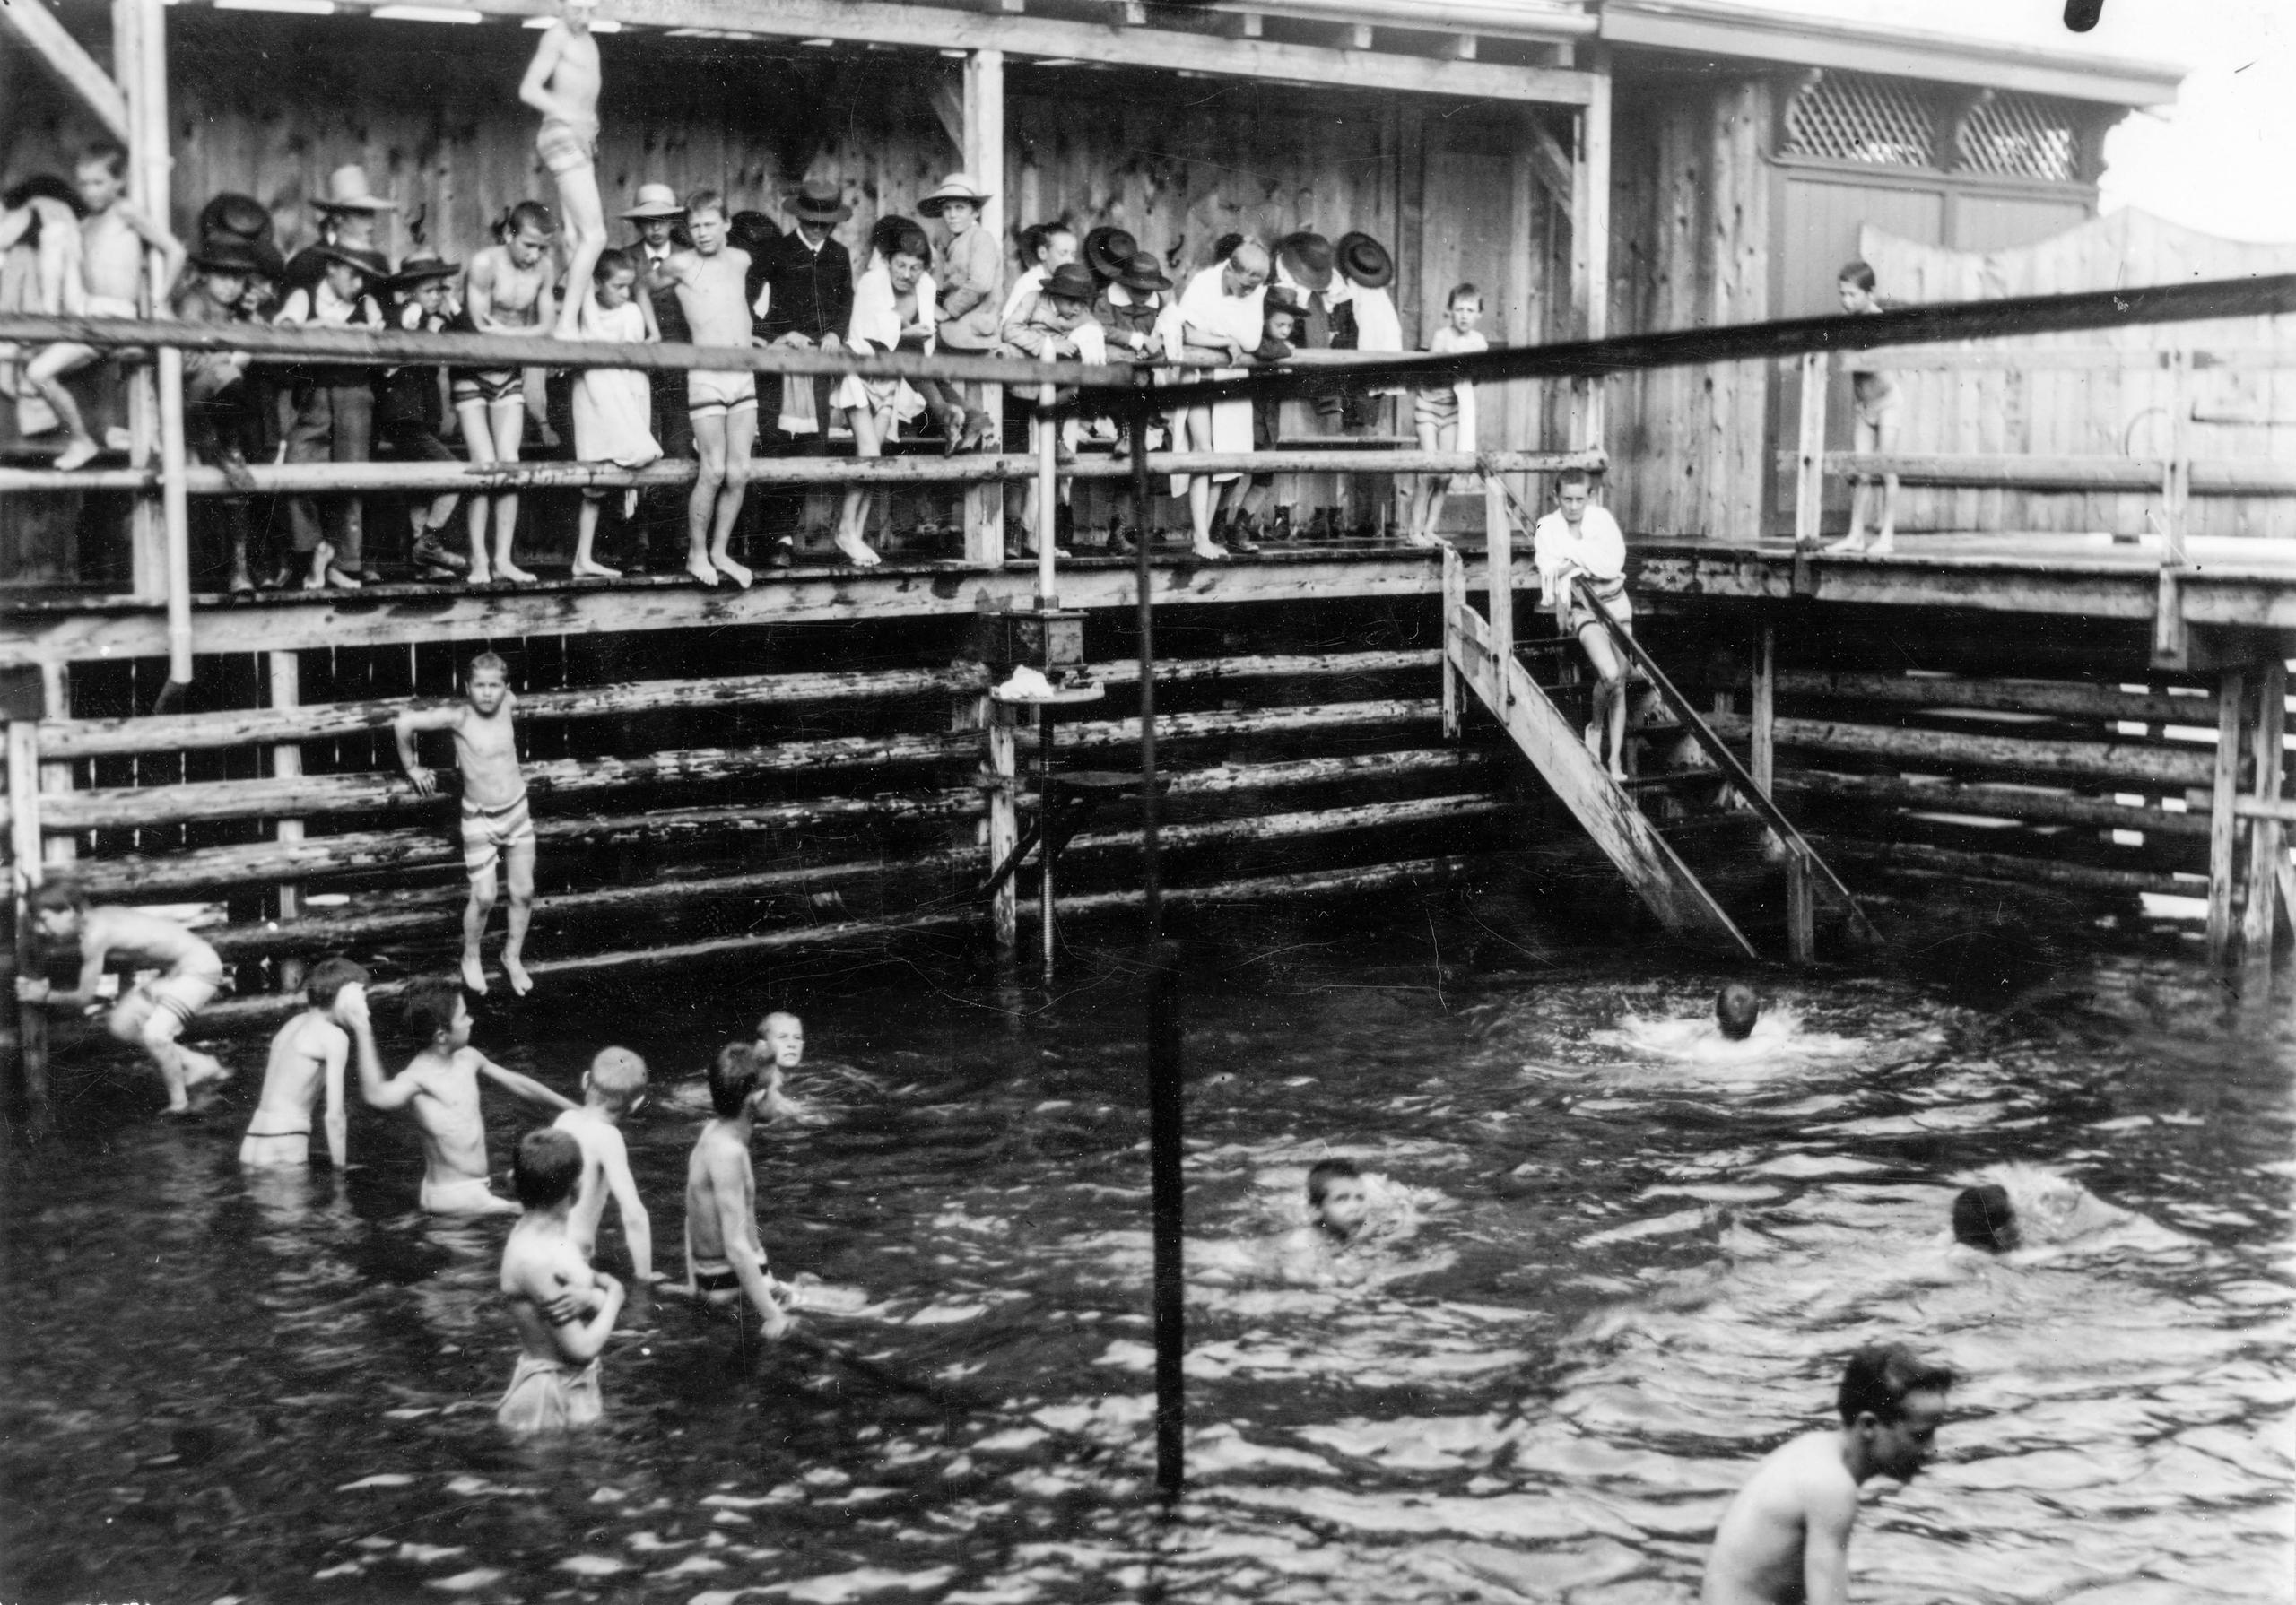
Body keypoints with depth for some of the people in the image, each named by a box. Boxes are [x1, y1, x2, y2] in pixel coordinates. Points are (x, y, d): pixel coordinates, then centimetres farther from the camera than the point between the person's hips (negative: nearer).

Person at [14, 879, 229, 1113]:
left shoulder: (95, 935, -23)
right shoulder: (96, 917, 3)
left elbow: (84, 998, -15)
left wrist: (45, 996, -3)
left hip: (198, 967, -10)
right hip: (173, 970, 10)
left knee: (153, 1035, -23)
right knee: (120, 1025, 9)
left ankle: (179, 1105, -2)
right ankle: (199, 1065, 20)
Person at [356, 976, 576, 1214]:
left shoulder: (467, 1058, 3)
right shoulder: (419, 1076, -21)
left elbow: (519, 1085, 15)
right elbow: (376, 1097, -42)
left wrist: (575, 1111, 22)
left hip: (477, 1184, 9)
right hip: (453, 1195, -9)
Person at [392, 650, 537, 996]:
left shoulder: (508, 704, -8)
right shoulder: (459, 716, -21)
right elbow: (404, 723, -21)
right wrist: (412, 768, -7)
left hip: (518, 811, 4)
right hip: (480, 818, -4)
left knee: (523, 893, 8)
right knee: (484, 898, -2)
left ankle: (513, 957, 30)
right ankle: (471, 958, 24)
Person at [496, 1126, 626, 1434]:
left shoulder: (556, 1232, 4)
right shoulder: (537, 1258, -25)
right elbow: (582, 1349, -22)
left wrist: (589, 1298, -16)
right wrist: (612, 1295, -7)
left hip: (578, 1387, 9)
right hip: (552, 1394, -9)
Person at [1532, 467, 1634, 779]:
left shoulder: (1602, 519, 2)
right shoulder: (1547, 528, -1)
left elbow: (1613, 564, -11)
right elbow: (1550, 576, -10)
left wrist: (1572, 554, -14)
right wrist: (1591, 562, -15)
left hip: (1615, 603, 3)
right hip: (1581, 608, -3)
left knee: (1620, 685, 1)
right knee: (1609, 674, -24)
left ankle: (1616, 761, 9)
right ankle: (1595, 727, 6)